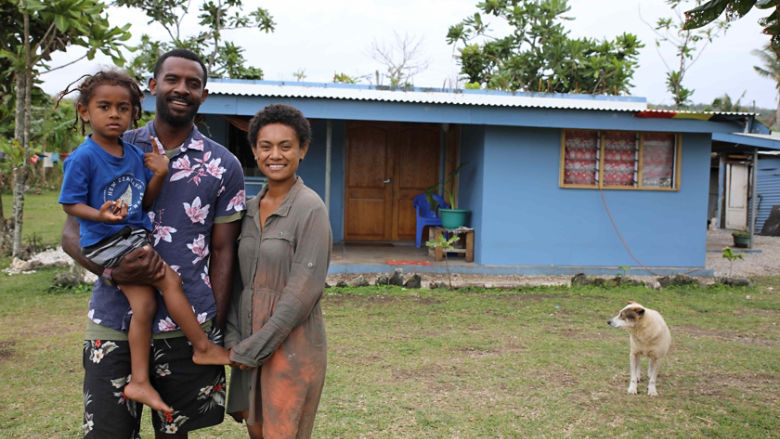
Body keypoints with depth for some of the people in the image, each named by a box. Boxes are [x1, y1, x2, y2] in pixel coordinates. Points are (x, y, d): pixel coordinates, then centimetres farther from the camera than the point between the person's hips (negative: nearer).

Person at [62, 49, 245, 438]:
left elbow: (222, 251, 5)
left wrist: (216, 329, 1)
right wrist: (110, 271, -16)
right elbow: (72, 231, 5)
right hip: (114, 324, 0)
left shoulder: (223, 167, 4)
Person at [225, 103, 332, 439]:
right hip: (251, 343, 7)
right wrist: (232, 340, -1)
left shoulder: (311, 209, -13)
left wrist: (254, 348, -14)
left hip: (292, 344, -6)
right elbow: (239, 280, 10)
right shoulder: (251, 209, 8)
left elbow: (304, 289, -17)